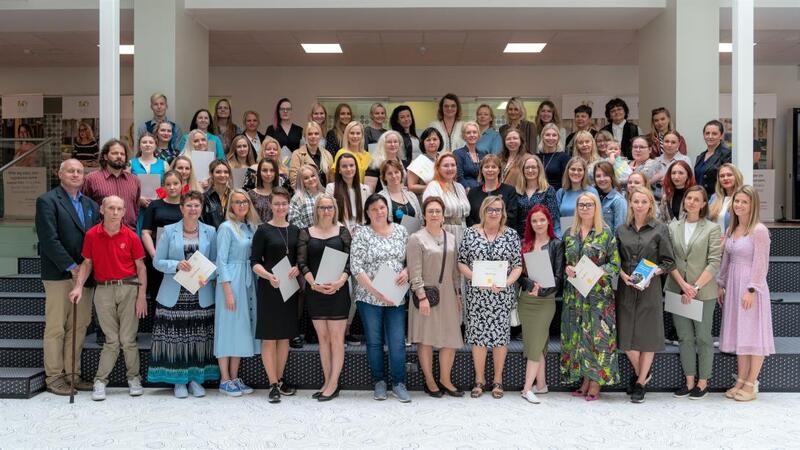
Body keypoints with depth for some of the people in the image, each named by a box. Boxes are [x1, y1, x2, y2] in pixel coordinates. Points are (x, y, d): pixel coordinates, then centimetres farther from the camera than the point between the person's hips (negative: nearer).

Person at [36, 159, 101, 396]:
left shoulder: (90, 204, 15)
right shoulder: (47, 201, -4)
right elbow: (49, 239, -12)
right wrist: (71, 267, -14)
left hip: (85, 274, 6)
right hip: (58, 275, -6)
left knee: (79, 327, 9)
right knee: (56, 328, 2)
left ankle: (72, 374, 18)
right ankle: (54, 377, 12)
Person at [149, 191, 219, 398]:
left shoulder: (210, 232, 7)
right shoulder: (169, 231, 3)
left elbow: (216, 262, 5)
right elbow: (157, 261, 2)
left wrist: (207, 277, -13)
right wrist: (177, 265, -15)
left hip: (201, 295, 1)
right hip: (174, 295, -1)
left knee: (199, 337, 3)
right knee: (175, 337, -1)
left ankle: (196, 378, 17)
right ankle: (178, 380, 12)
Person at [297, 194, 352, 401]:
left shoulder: (342, 231, 3)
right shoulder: (306, 233, 6)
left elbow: (350, 260, -2)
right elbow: (302, 262, 0)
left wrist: (340, 281, -18)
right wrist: (314, 283, -13)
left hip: (338, 290, -2)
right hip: (315, 290, 2)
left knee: (336, 337, -1)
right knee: (322, 337, 8)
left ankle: (333, 384, 4)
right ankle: (327, 382, 16)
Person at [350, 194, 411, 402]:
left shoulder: (401, 231, 8)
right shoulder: (362, 234, -3)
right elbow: (356, 268, -9)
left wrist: (406, 271, -9)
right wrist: (376, 291, -16)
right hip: (369, 297, -2)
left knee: (398, 342, 1)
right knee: (374, 341, 8)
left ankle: (399, 383, 13)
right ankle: (379, 383, 22)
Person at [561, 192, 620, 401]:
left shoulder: (606, 233, -1)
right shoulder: (569, 233, 10)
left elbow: (615, 264, -3)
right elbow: (563, 261, 17)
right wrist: (566, 269, -4)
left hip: (599, 293, -4)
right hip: (574, 293, 4)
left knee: (597, 335, -3)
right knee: (577, 336, 6)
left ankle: (596, 383, 7)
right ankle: (585, 380, 17)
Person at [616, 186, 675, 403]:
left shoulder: (660, 229, -1)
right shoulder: (622, 230, 8)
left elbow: (669, 261, -1)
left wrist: (651, 273, -16)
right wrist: (624, 275, -6)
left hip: (650, 289, -3)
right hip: (626, 289, 3)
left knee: (647, 336, 2)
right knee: (625, 336, 3)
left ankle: (640, 382, 17)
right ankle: (640, 371, 29)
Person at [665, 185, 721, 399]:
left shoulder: (712, 228, -1)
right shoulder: (673, 227, 7)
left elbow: (714, 262, -7)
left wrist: (696, 287, -14)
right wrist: (683, 285, -10)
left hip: (703, 291, -3)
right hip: (677, 290, 3)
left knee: (703, 337, 4)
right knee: (684, 337, 8)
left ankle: (703, 381, 15)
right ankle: (689, 380, 18)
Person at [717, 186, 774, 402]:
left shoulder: (759, 230, -12)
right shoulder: (730, 230, 10)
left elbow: (761, 264, -15)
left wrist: (751, 290, -18)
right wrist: (721, 285, 13)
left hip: (751, 287, -7)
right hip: (733, 286, 7)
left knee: (753, 334, 1)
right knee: (738, 333, 11)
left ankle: (751, 385, 7)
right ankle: (741, 381, 18)